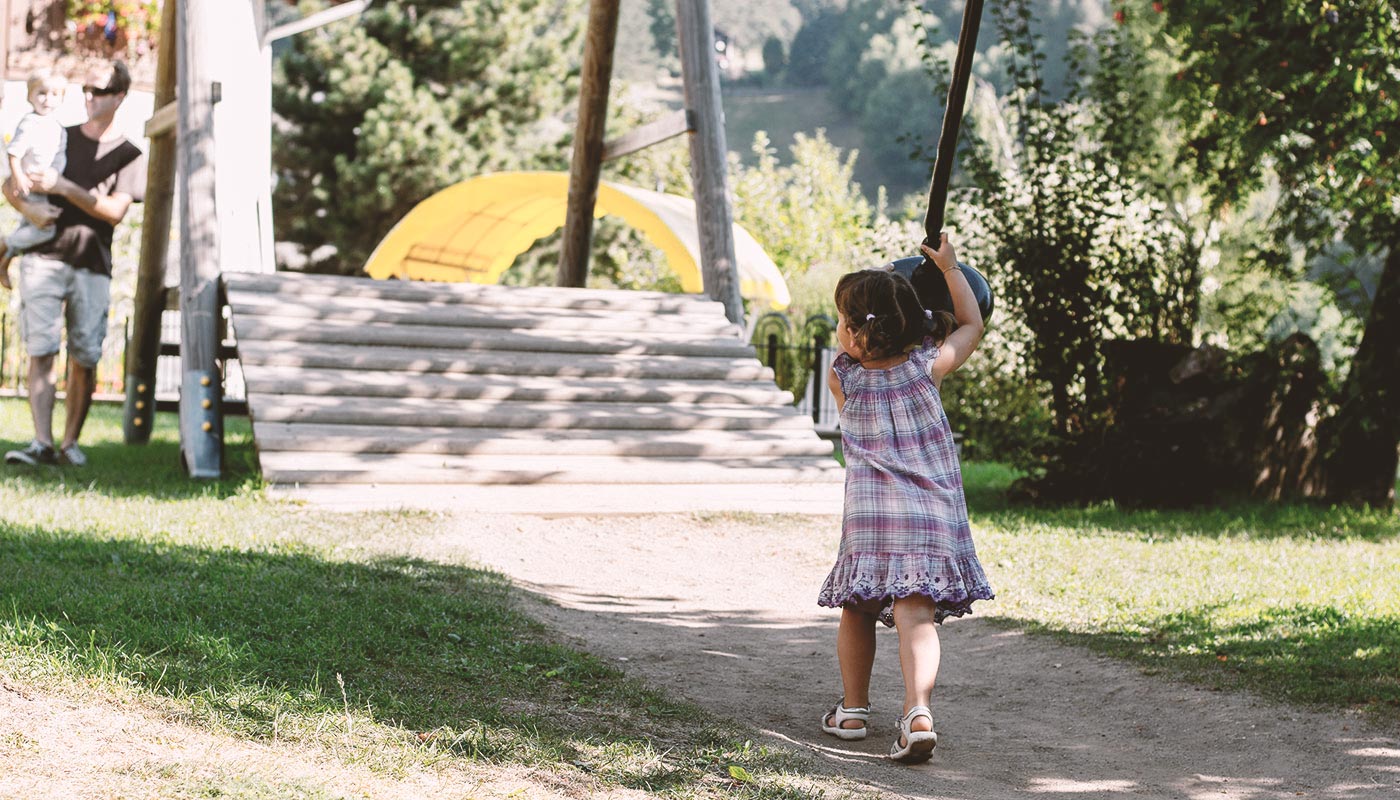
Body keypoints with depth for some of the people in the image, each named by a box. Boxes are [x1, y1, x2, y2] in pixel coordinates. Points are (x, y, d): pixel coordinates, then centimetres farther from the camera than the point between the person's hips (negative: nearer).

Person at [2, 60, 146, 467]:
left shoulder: (129, 155, 8)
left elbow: (115, 211, -5)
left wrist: (64, 187, -13)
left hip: (92, 265, 0)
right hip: (44, 255, 0)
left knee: (84, 358, -1)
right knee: (41, 351, -10)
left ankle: (71, 441, 11)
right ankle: (42, 443, -15)